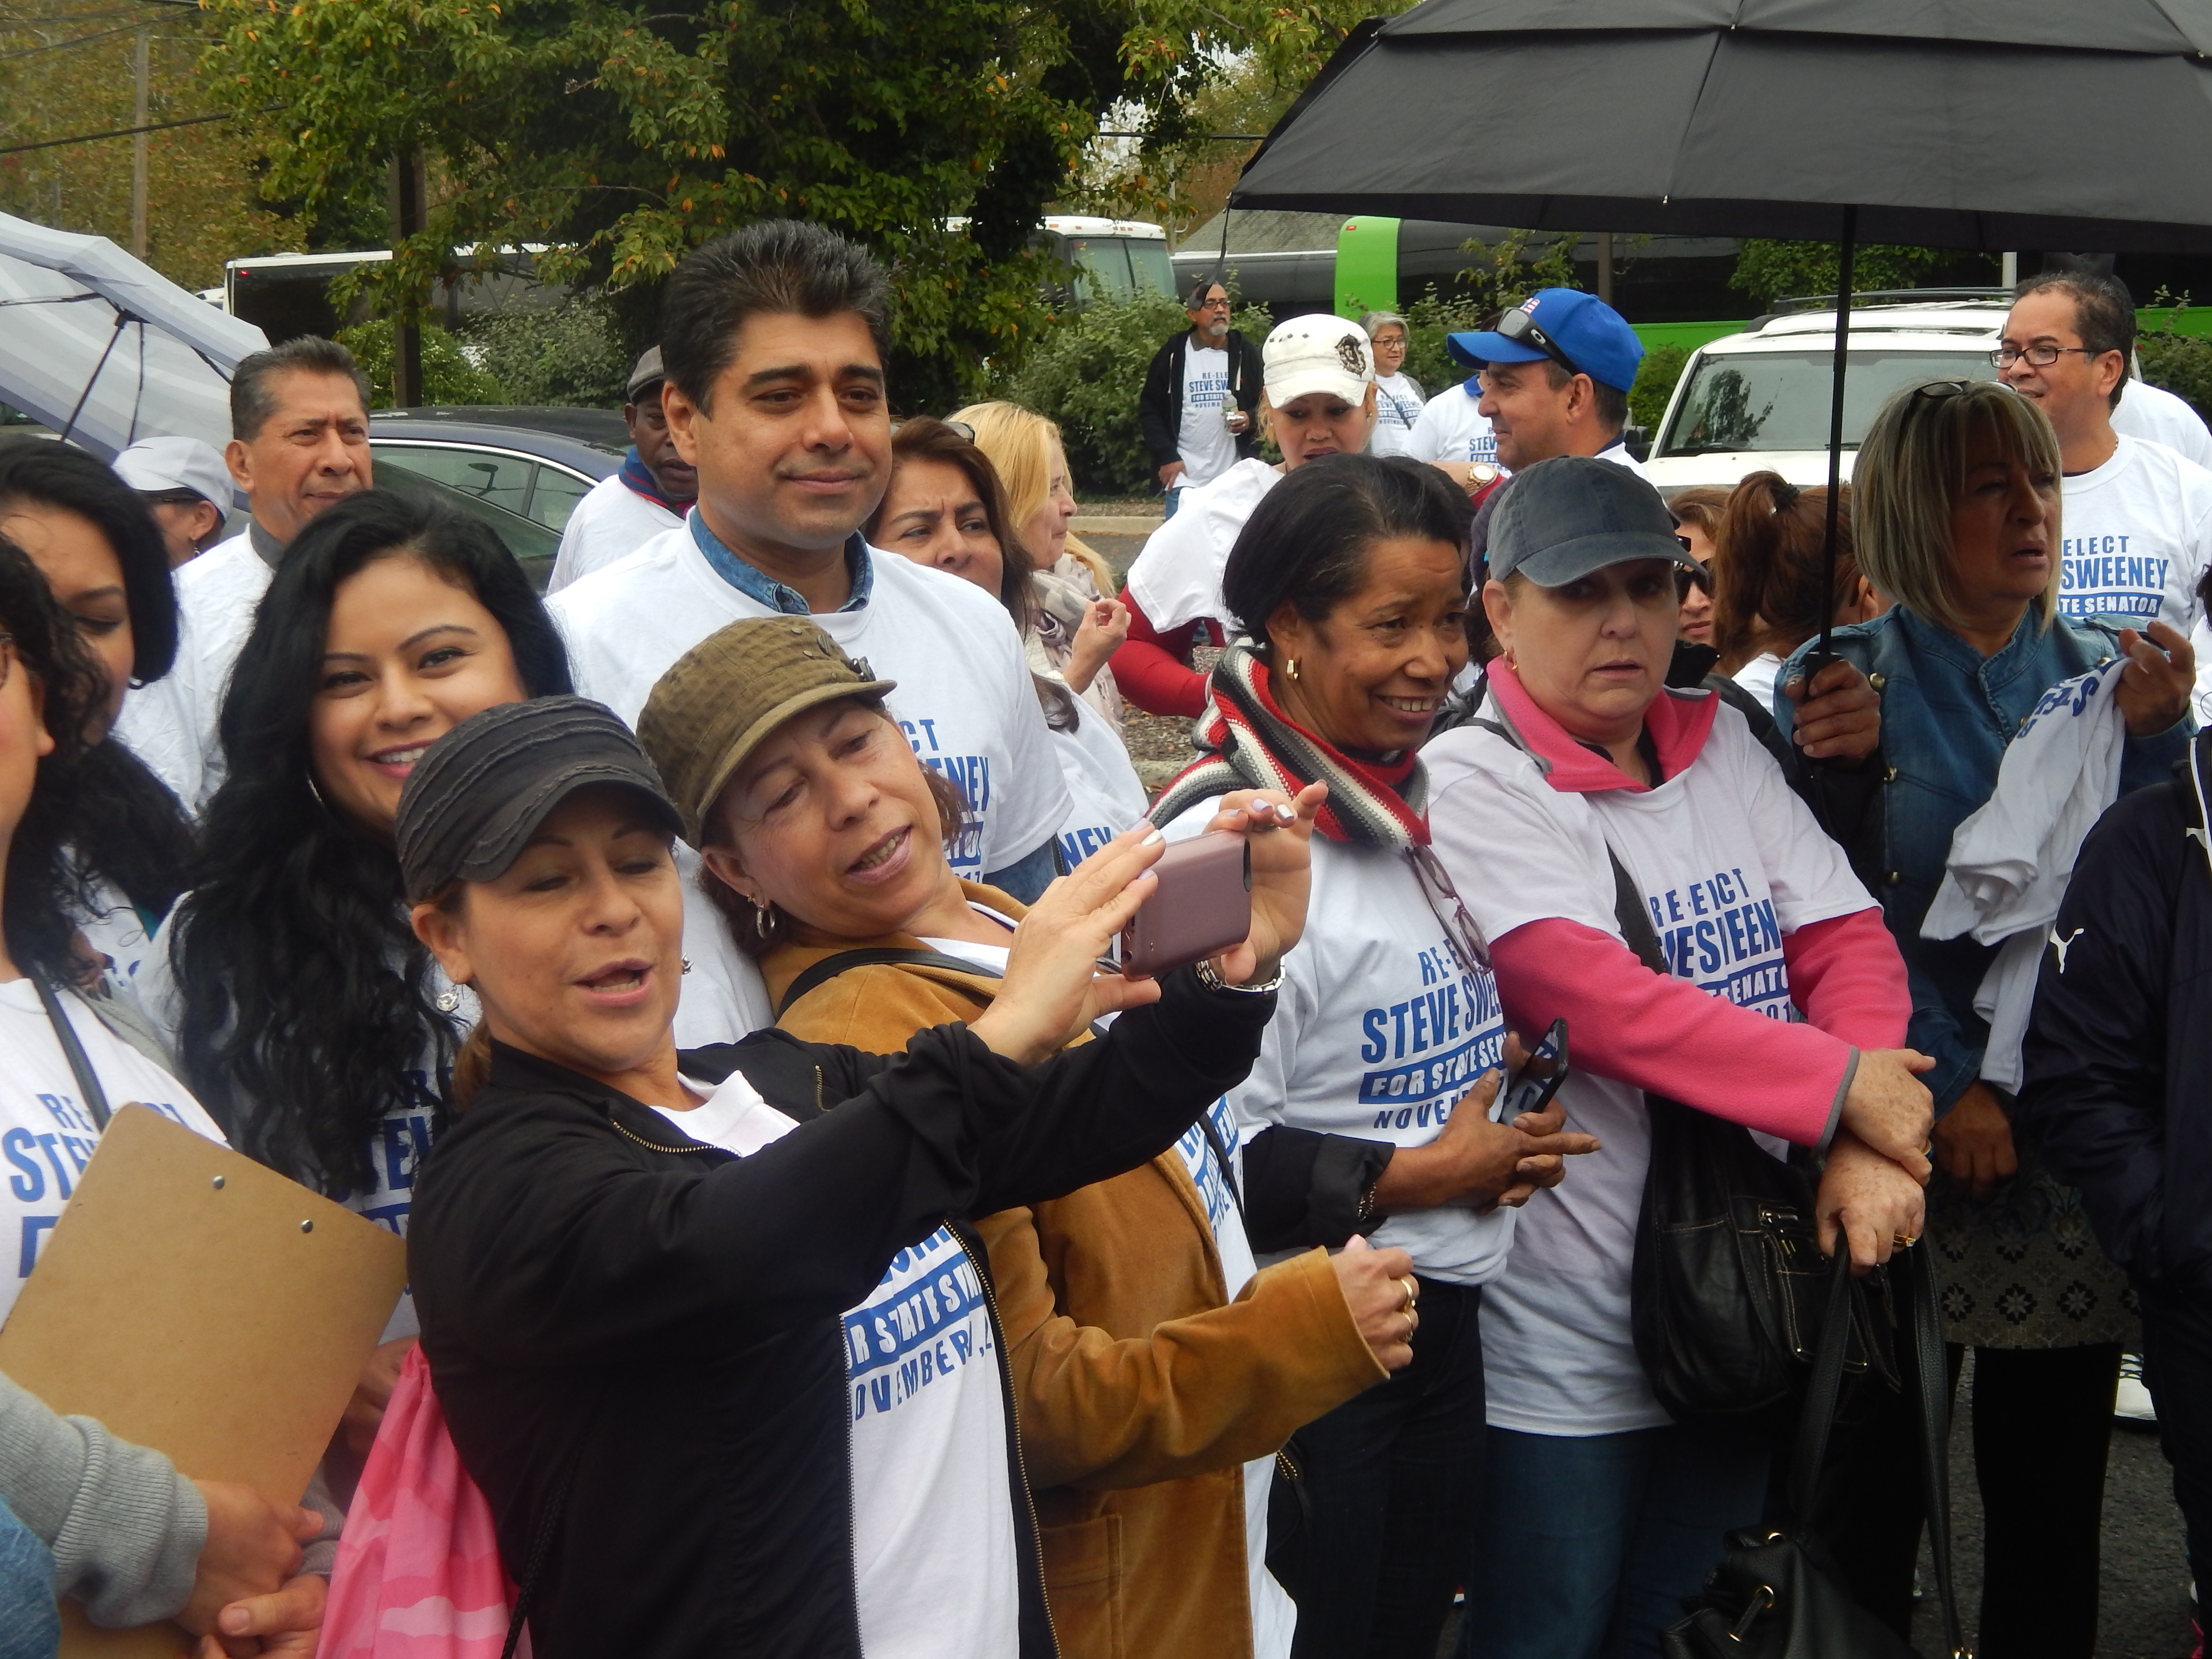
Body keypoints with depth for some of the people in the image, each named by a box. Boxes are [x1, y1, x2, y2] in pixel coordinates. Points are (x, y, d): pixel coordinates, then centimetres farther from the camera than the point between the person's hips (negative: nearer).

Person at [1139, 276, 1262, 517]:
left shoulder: (1244, 353, 8)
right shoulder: (1173, 355, 2)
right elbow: (1148, 411, 5)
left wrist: (1251, 419, -8)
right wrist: (1167, 457, -5)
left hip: (1235, 479, 2)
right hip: (1185, 478, -2)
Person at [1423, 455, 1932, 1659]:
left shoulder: (1723, 746, 7)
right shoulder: (1472, 782, -13)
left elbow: (1846, 938, 0)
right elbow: (1599, 1002, -23)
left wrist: (1869, 1146, -18)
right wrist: (1841, 1087, -22)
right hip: (1565, 1344, -6)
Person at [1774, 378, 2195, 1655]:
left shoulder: (2111, 672, 5)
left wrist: (2154, 738, -12)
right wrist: (1946, 1092, -15)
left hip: (2074, 1151, 2)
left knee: (2051, 1501, 9)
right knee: (1873, 1493, 6)